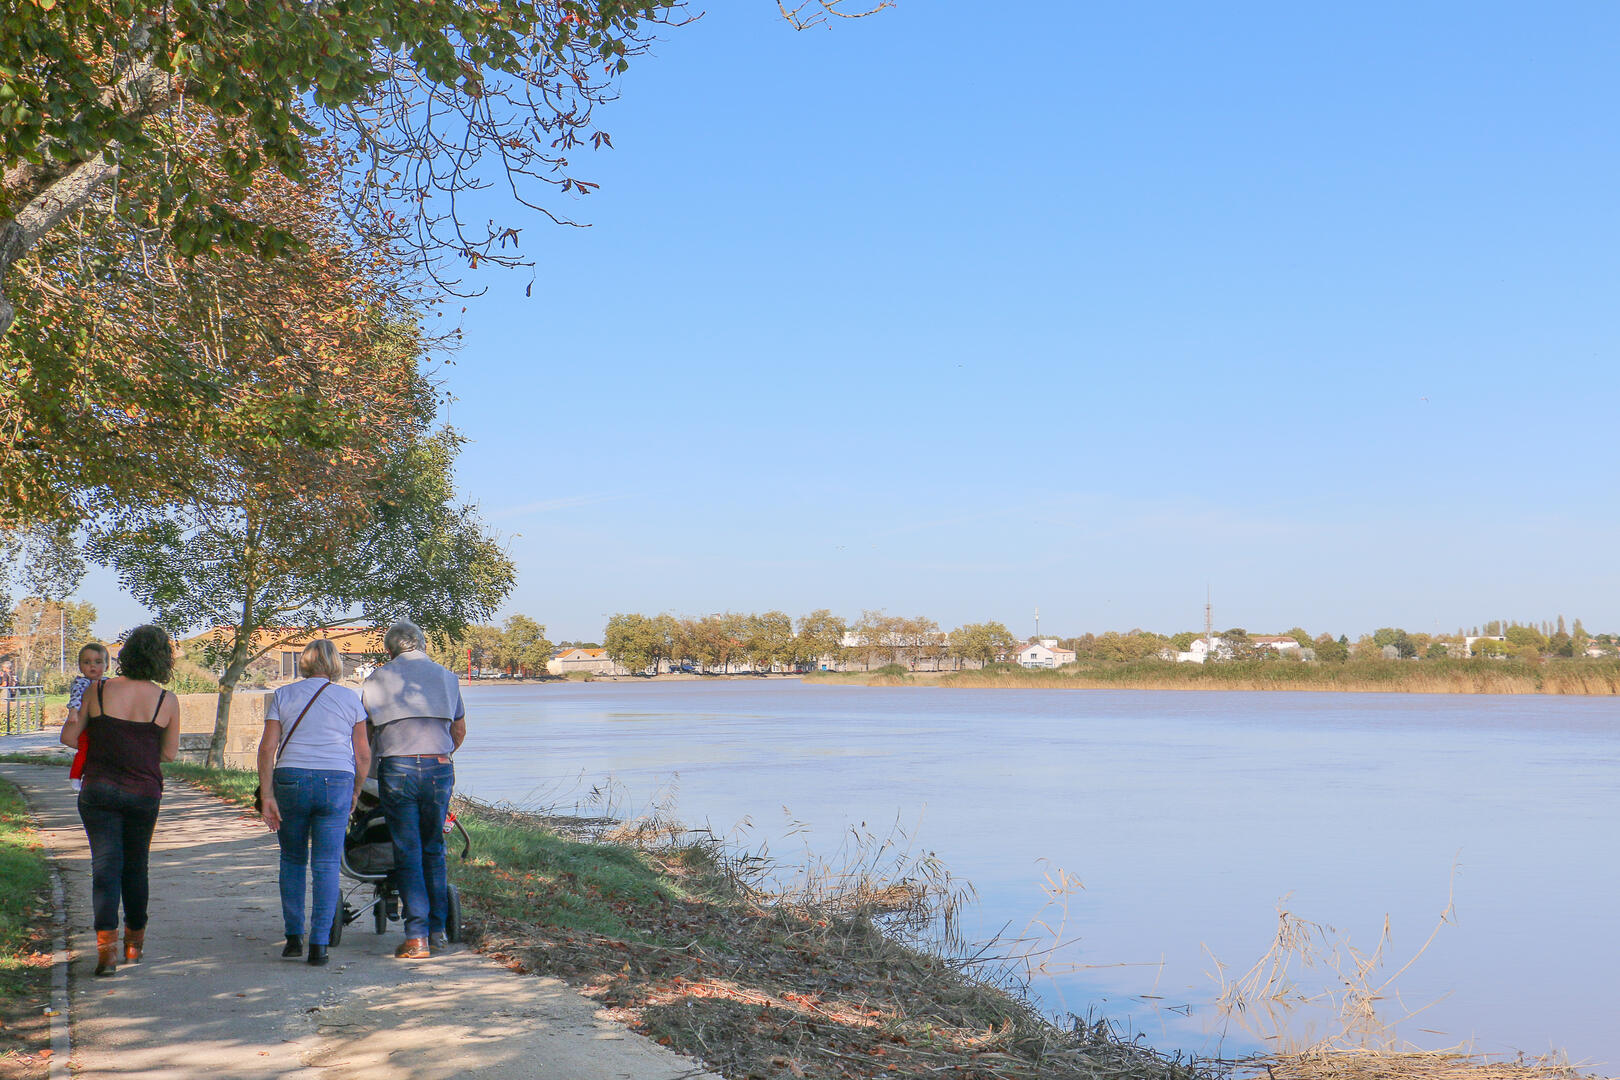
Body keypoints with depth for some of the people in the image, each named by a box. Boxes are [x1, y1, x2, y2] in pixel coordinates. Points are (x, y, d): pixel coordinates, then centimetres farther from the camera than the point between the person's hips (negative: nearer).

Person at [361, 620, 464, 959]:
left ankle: (416, 937, -3)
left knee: (407, 854, 1)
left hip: (396, 769, -2)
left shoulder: (377, 679, 6)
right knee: (434, 851, 14)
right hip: (439, 770, 2)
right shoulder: (446, 677, 14)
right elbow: (459, 732, 21)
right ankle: (437, 930, 14)